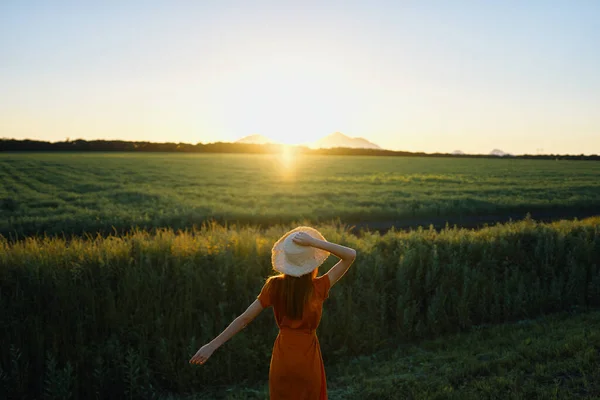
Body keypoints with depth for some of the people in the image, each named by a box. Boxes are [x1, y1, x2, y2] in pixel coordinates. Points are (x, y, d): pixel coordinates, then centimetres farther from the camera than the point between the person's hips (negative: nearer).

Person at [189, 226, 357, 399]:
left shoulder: (275, 285, -11)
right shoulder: (318, 287, -17)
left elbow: (244, 319, -11)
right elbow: (351, 255, -16)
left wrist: (212, 345, -5)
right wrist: (314, 242, -25)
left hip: (282, 360, 2)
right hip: (307, 360, -2)